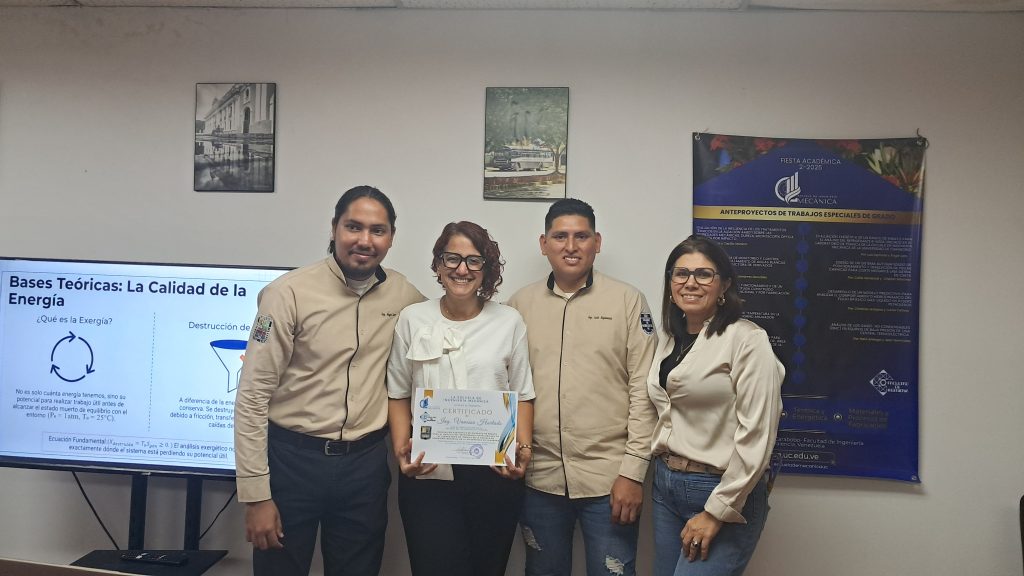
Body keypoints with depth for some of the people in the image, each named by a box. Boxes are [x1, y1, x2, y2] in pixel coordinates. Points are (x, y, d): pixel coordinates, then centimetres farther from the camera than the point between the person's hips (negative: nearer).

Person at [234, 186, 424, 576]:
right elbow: (253, 395, -11)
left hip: (366, 463, 3)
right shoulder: (289, 293, -12)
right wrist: (256, 495, -12)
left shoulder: (405, 296, -1)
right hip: (292, 458, -3)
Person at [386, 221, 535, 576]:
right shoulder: (412, 319, 3)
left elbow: (523, 396, 7)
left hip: (496, 472, 1)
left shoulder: (509, 322, 3)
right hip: (428, 474, 0)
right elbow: (398, 395, 8)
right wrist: (401, 449, -5)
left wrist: (524, 448, -7)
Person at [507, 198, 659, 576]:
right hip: (539, 479, 3)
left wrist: (633, 472, -8)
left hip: (609, 479, -2)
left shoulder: (627, 300, -2)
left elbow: (643, 391, -5)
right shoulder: (520, 304, 5)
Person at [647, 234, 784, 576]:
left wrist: (717, 511, -16)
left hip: (722, 491, -7)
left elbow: (756, 436, -17)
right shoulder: (672, 341, 9)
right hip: (666, 485, 7)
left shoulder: (747, 339, -12)